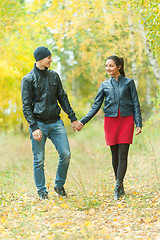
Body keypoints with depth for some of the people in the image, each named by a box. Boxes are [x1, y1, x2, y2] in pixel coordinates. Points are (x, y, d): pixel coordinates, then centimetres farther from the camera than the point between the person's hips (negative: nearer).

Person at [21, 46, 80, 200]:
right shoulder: (28, 79, -4)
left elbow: (63, 98, 16)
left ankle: (59, 185, 16)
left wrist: (73, 118, 10)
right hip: (39, 124, -4)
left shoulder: (54, 76, 11)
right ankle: (42, 191, 15)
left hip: (56, 122, 4)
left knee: (66, 154, -3)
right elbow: (26, 106, -6)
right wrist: (34, 127, -15)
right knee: (39, 160, 2)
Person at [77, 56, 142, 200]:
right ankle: (121, 187, 15)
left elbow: (136, 104, 4)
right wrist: (82, 122, 2)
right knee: (115, 154, 4)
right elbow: (96, 106, 10)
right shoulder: (105, 85, 10)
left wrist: (139, 123, -5)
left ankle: (118, 188, -11)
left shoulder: (129, 82, 4)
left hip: (126, 120, -2)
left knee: (123, 154, -9)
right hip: (111, 121, 2)